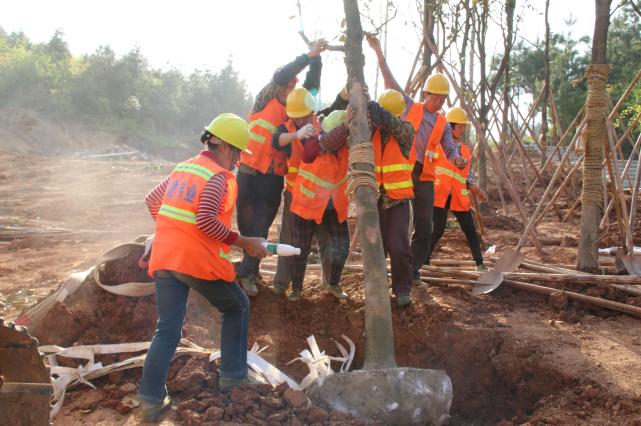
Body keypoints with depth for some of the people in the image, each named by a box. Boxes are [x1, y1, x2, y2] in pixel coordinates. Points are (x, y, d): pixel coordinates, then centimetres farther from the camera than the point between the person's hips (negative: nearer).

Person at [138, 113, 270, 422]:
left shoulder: (182, 168, 15)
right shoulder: (219, 177, -9)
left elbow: (152, 201, 23)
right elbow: (206, 221, -20)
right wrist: (243, 243, -14)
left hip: (164, 258, 7)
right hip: (199, 261, -6)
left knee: (167, 329, 9)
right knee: (237, 308, 17)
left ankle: (152, 399, 4)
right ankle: (233, 375, 23)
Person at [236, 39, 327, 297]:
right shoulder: (265, 101, -2)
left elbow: (312, 86, 5)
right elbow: (280, 76, -15)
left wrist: (316, 60, -7)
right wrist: (309, 56, -15)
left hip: (274, 178, 3)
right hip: (249, 173, -3)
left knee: (261, 228, 0)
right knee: (245, 223, 8)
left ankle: (248, 273, 6)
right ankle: (251, 266, 28)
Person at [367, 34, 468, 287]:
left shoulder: (443, 124, 14)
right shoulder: (409, 107, 5)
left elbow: (449, 149, 10)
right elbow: (391, 82, -2)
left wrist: (457, 160, -15)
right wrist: (379, 52, -10)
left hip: (424, 177, 3)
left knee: (424, 227, 2)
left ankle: (413, 270, 14)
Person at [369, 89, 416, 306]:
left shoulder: (405, 130, -5)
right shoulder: (371, 129, 4)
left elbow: (391, 123, -25)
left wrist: (375, 109, -38)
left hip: (398, 198, -2)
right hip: (375, 197, 2)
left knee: (399, 246, -5)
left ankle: (402, 289, 9)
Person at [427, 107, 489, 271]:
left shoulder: (465, 150, 16)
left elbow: (468, 176, 19)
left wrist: (477, 191, 8)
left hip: (459, 197, 5)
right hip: (440, 195, -5)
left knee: (470, 230, 4)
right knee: (438, 229, -6)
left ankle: (480, 264, 14)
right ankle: (424, 262, 9)